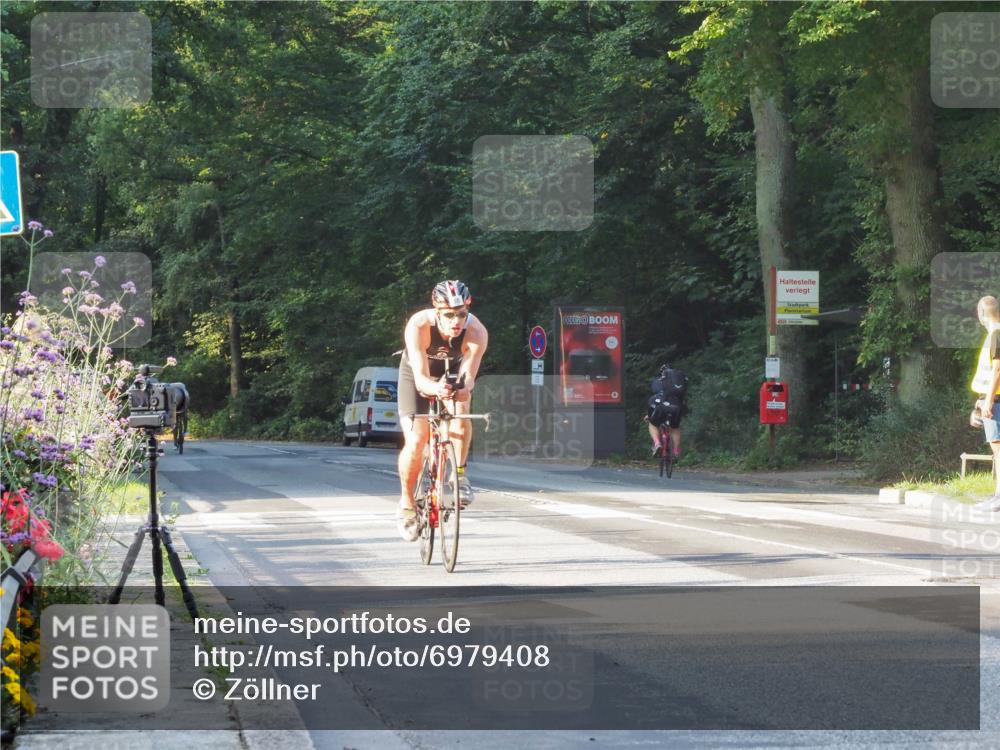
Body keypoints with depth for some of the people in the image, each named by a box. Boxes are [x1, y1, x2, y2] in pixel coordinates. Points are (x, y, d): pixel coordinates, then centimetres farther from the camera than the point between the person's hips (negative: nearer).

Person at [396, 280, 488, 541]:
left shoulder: (477, 332, -33)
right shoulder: (418, 326, -37)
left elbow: (468, 376, -38)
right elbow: (421, 378, -43)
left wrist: (464, 389, -61)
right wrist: (435, 388, -64)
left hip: (453, 374, 1)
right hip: (417, 375, -1)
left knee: (460, 410, -32)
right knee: (415, 441, -15)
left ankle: (460, 475, -15)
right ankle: (406, 504, 6)